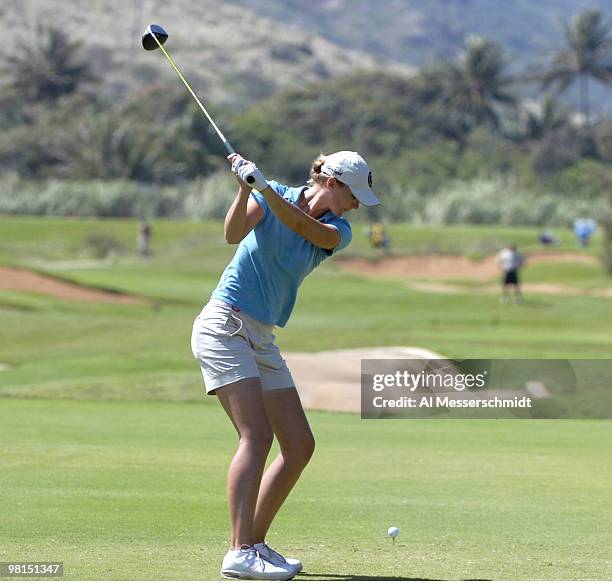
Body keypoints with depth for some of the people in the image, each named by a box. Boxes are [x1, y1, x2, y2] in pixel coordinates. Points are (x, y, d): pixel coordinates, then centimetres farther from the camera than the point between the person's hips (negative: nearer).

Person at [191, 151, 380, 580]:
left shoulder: (338, 230, 5)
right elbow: (234, 233, -20)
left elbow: (305, 227, -17)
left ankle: (256, 543, 11)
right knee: (257, 434, -21)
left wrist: (264, 187, -31)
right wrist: (246, 188, -35)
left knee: (300, 445, 3)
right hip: (224, 325, -7)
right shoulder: (275, 194, -4)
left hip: (262, 340, 7)